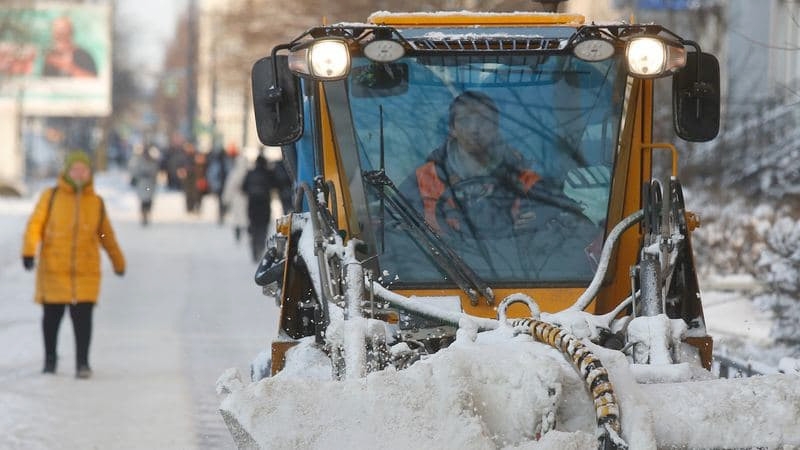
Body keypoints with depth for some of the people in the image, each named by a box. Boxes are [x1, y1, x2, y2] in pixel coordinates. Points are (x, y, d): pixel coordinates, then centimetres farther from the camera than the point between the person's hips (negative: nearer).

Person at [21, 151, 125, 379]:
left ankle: (82, 363, -2)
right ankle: (50, 358, 29)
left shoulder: (96, 202, 8)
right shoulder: (51, 196, 1)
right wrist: (29, 251, -17)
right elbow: (35, 225, -3)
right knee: (52, 316, 9)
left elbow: (106, 235, 19)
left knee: (82, 317, -9)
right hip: (53, 270, 0)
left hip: (86, 272, 0)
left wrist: (118, 261, 27)